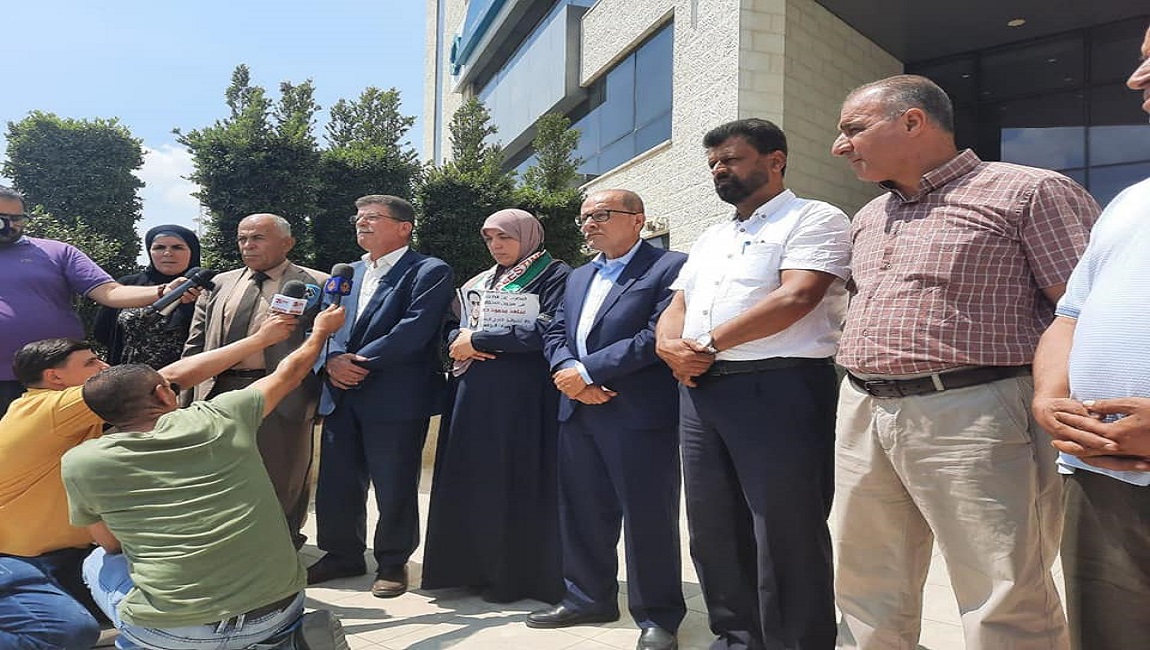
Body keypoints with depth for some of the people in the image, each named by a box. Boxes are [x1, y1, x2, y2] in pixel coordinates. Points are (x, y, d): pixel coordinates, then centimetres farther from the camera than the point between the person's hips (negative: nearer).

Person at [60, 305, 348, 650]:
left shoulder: (80, 462, 0)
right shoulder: (223, 416, 2)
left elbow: (112, 545, 17)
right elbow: (288, 374, 20)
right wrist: (321, 330, 38)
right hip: (280, 610, 1)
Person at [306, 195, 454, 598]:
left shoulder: (429, 272, -5)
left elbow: (415, 329, -17)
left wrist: (362, 362, -15)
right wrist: (331, 361, -9)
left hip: (396, 398, -7)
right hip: (342, 395, 7)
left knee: (394, 486, 3)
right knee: (337, 482, 14)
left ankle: (392, 563, 21)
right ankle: (342, 555, 32)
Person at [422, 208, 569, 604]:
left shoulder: (555, 276, -3)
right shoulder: (479, 283, 20)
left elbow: (546, 330, -16)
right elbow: (452, 326, 17)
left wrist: (478, 340, -12)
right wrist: (460, 341, -8)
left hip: (523, 395, -6)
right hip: (474, 394, 7)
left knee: (516, 482, -2)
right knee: (473, 479, 7)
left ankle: (516, 574, 11)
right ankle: (476, 565, 20)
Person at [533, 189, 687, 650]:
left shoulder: (669, 267, -4)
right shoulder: (578, 277, 21)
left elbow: (657, 335, -16)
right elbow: (555, 333, 16)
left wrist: (587, 371, -15)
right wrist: (567, 372, -7)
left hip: (639, 416, -7)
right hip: (577, 413, 7)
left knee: (647, 518, 0)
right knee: (582, 513, 14)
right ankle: (588, 598, 31)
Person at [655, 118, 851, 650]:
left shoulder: (814, 219, -1)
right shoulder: (710, 238, 23)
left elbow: (796, 297, -16)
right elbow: (676, 307, 19)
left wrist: (710, 341, -12)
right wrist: (670, 345, -5)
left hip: (777, 390, -8)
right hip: (700, 391, 8)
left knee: (786, 537, -1)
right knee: (714, 529, 14)